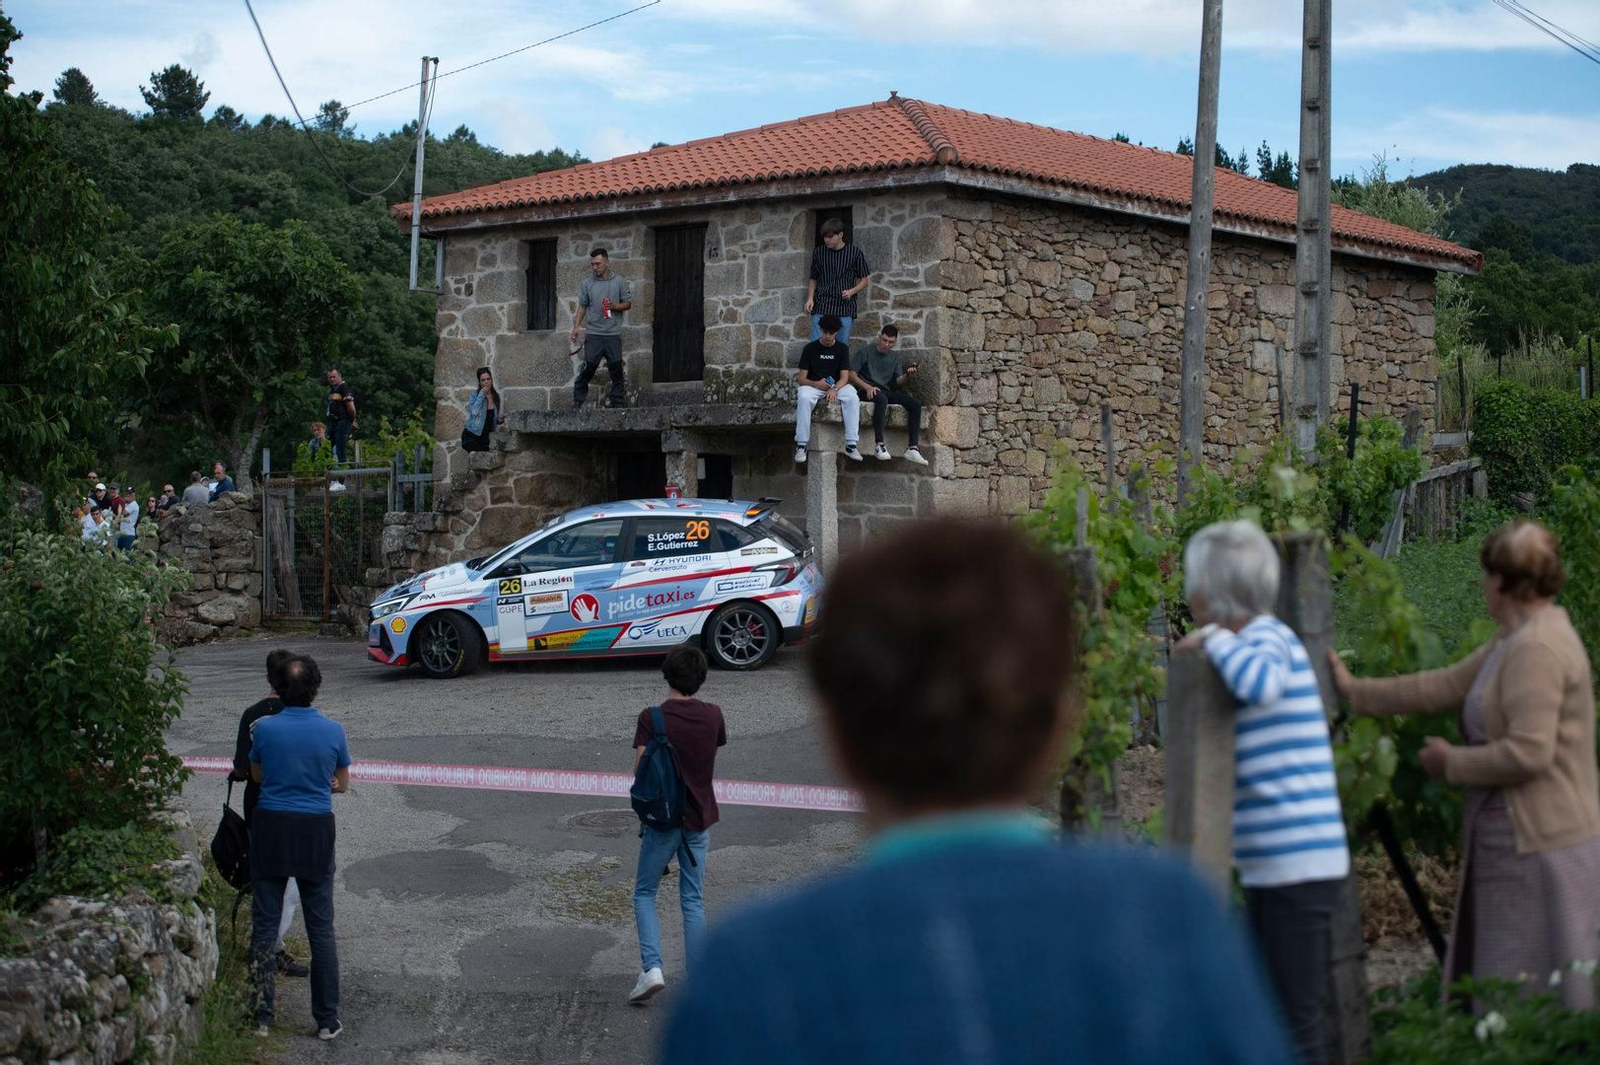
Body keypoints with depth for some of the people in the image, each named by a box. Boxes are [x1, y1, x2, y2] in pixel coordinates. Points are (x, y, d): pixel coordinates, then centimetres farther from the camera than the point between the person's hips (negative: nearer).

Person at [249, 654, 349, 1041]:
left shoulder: (264, 728, -7)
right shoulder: (333, 731, -7)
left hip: (271, 829, 0)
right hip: (316, 833, 0)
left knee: (264, 923, 9)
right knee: (321, 928, 7)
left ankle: (261, 1015, 13)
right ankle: (327, 1020, 9)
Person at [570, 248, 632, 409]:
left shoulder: (620, 282, 5)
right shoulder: (587, 283, 7)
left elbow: (628, 303, 8)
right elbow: (582, 306, 10)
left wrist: (615, 307, -11)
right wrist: (576, 326, 1)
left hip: (613, 333, 0)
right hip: (593, 333, 0)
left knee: (616, 368, 2)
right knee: (589, 366, -4)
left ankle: (618, 401, 10)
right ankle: (578, 401, 2)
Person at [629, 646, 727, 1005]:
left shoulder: (651, 718, -12)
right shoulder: (713, 715, -1)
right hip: (700, 818, 3)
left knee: (644, 894, 12)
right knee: (693, 901, 10)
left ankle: (652, 967, -5)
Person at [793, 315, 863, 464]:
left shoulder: (842, 349, 6)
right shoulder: (810, 348, 3)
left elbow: (844, 377, -3)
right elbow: (802, 378, -1)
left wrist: (834, 389, -25)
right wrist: (816, 384, -23)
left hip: (837, 386, 1)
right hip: (813, 386, -1)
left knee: (853, 397, -32)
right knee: (803, 398, -37)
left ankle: (851, 445, -32)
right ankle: (801, 445, -34)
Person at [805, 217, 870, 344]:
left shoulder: (855, 253, 2)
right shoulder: (818, 252, 8)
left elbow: (863, 280, 9)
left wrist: (852, 291, -10)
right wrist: (810, 298, 0)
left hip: (845, 307, -1)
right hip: (821, 306, 1)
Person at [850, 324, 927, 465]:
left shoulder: (894, 357, 18)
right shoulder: (866, 351, 2)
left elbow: (898, 382, 11)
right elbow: (851, 373, -5)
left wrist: (907, 375, -11)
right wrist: (867, 387, -19)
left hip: (886, 391, 6)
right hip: (866, 390, -6)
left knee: (915, 404, -16)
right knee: (881, 398, -41)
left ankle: (912, 449, -24)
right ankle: (879, 445, -45)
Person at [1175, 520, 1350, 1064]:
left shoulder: (1270, 639, -12)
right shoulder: (1249, 645, 15)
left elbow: (1260, 684, -35)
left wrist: (1213, 637, -20)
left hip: (1297, 862, -10)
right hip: (1269, 867, 10)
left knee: (1296, 1021, -5)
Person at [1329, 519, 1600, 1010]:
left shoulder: (1537, 649, -18)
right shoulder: (1516, 641, 13)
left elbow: (1528, 752, -25)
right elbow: (1446, 686, 17)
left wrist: (1451, 762, -10)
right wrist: (1355, 691, 20)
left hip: (1537, 848, -10)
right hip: (1521, 842, 10)